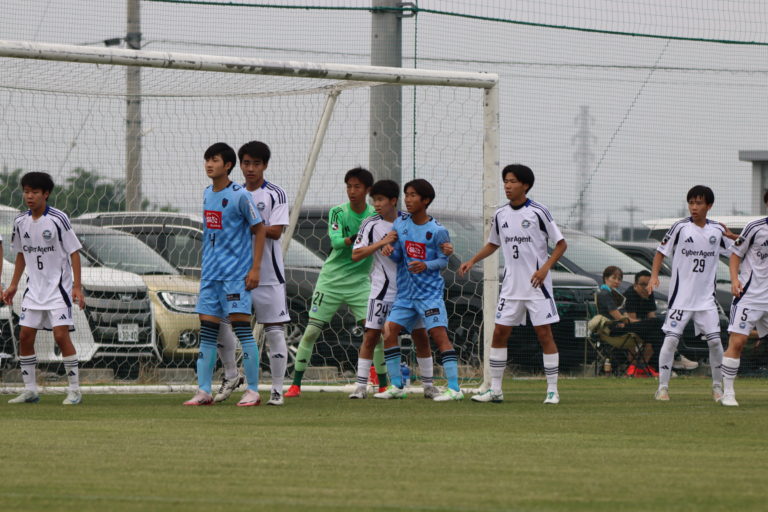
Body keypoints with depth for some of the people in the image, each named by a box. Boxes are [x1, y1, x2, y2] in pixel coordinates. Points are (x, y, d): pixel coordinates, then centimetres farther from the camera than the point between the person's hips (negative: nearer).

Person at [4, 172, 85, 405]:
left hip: (58, 287, -6)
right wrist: (13, 285, 17)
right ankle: (30, 390, 11)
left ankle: (74, 390, -5)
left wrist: (77, 287, -14)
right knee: (25, 336, 1)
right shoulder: (20, 222, 4)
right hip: (34, 288, 6)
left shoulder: (58, 219, -12)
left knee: (61, 335, -13)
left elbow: (74, 252, -9)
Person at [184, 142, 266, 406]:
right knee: (207, 330, 4)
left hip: (236, 273, -7)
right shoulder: (207, 194, 12)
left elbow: (259, 229, -7)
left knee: (241, 327, -8)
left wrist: (255, 268, -12)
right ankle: (204, 391, 6)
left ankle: (253, 391, -3)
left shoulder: (240, 196, -10)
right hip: (210, 274, 7)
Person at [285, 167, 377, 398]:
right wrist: (352, 240, -39)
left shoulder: (375, 215, 0)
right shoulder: (338, 212, -5)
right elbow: (335, 241, -18)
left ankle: (384, 385, 5)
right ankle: (296, 384, 5)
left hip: (359, 283, 1)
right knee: (311, 332, -4)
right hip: (331, 281, -1)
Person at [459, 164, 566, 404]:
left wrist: (545, 267, -18)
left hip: (537, 285, -5)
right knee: (499, 333, 3)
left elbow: (561, 244, -5)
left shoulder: (538, 212, -9)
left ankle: (552, 390, 1)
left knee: (544, 334, -5)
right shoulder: (500, 215, 7)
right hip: (511, 285, 5)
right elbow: (493, 244, 23)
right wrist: (472, 261, 9)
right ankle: (495, 389, 9)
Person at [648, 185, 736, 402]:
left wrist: (731, 236, -5)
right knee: (671, 339, -8)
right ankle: (662, 387, 0)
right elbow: (661, 252, 0)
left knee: (715, 341, -1)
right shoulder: (681, 227, -5)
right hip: (681, 296, -3)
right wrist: (654, 276, -13)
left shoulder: (717, 230, 4)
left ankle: (718, 386, 14)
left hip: (706, 298, 3)